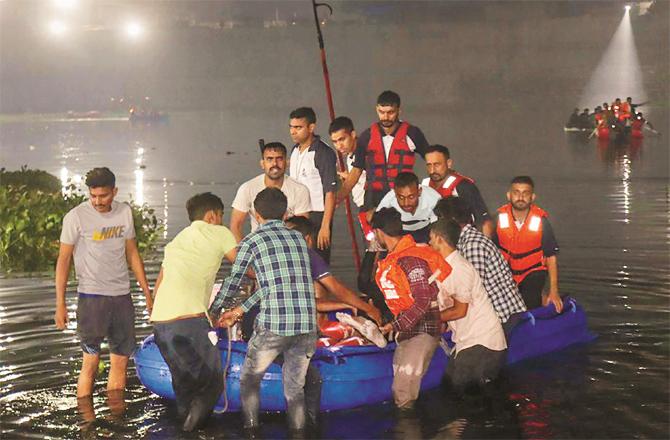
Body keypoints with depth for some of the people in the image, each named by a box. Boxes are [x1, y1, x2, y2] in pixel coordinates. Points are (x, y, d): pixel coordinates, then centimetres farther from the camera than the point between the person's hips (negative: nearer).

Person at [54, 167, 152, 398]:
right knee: (91, 361, -6)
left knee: (120, 361, 7)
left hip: (122, 296, 5)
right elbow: (64, 260, -5)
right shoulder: (76, 217, -8)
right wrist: (60, 304, -9)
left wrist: (148, 293, 14)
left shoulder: (125, 212, 6)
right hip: (91, 295, -5)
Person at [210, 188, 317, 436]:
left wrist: (213, 311, 31)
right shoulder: (299, 238, 18)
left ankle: (252, 431, 11)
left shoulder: (252, 241, 3)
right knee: (295, 388, 16)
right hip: (307, 327, 4)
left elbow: (233, 283, 11)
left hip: (273, 326, -4)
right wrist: (240, 311, 29)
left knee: (249, 380, 17)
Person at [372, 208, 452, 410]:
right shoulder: (392, 259, 13)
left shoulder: (411, 259, -18)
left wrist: (394, 325, -22)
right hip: (406, 332, 10)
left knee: (403, 394, -13)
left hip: (422, 331, -10)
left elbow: (424, 301, -23)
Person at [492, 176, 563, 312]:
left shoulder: (540, 221, -17)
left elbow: (551, 256, -9)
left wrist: (554, 291, -10)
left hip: (533, 272, -3)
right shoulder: (499, 218, -14)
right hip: (506, 271, 3)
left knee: (527, 306, -24)